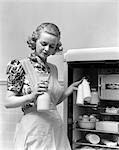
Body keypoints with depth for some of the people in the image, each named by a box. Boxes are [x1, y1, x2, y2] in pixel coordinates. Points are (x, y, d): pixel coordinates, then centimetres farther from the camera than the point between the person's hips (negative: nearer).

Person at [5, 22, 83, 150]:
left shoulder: (53, 69, 8)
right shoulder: (21, 66, -9)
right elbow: (8, 102, -9)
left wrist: (71, 88, 6)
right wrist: (32, 96, -24)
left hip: (56, 127, 6)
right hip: (33, 129, -5)